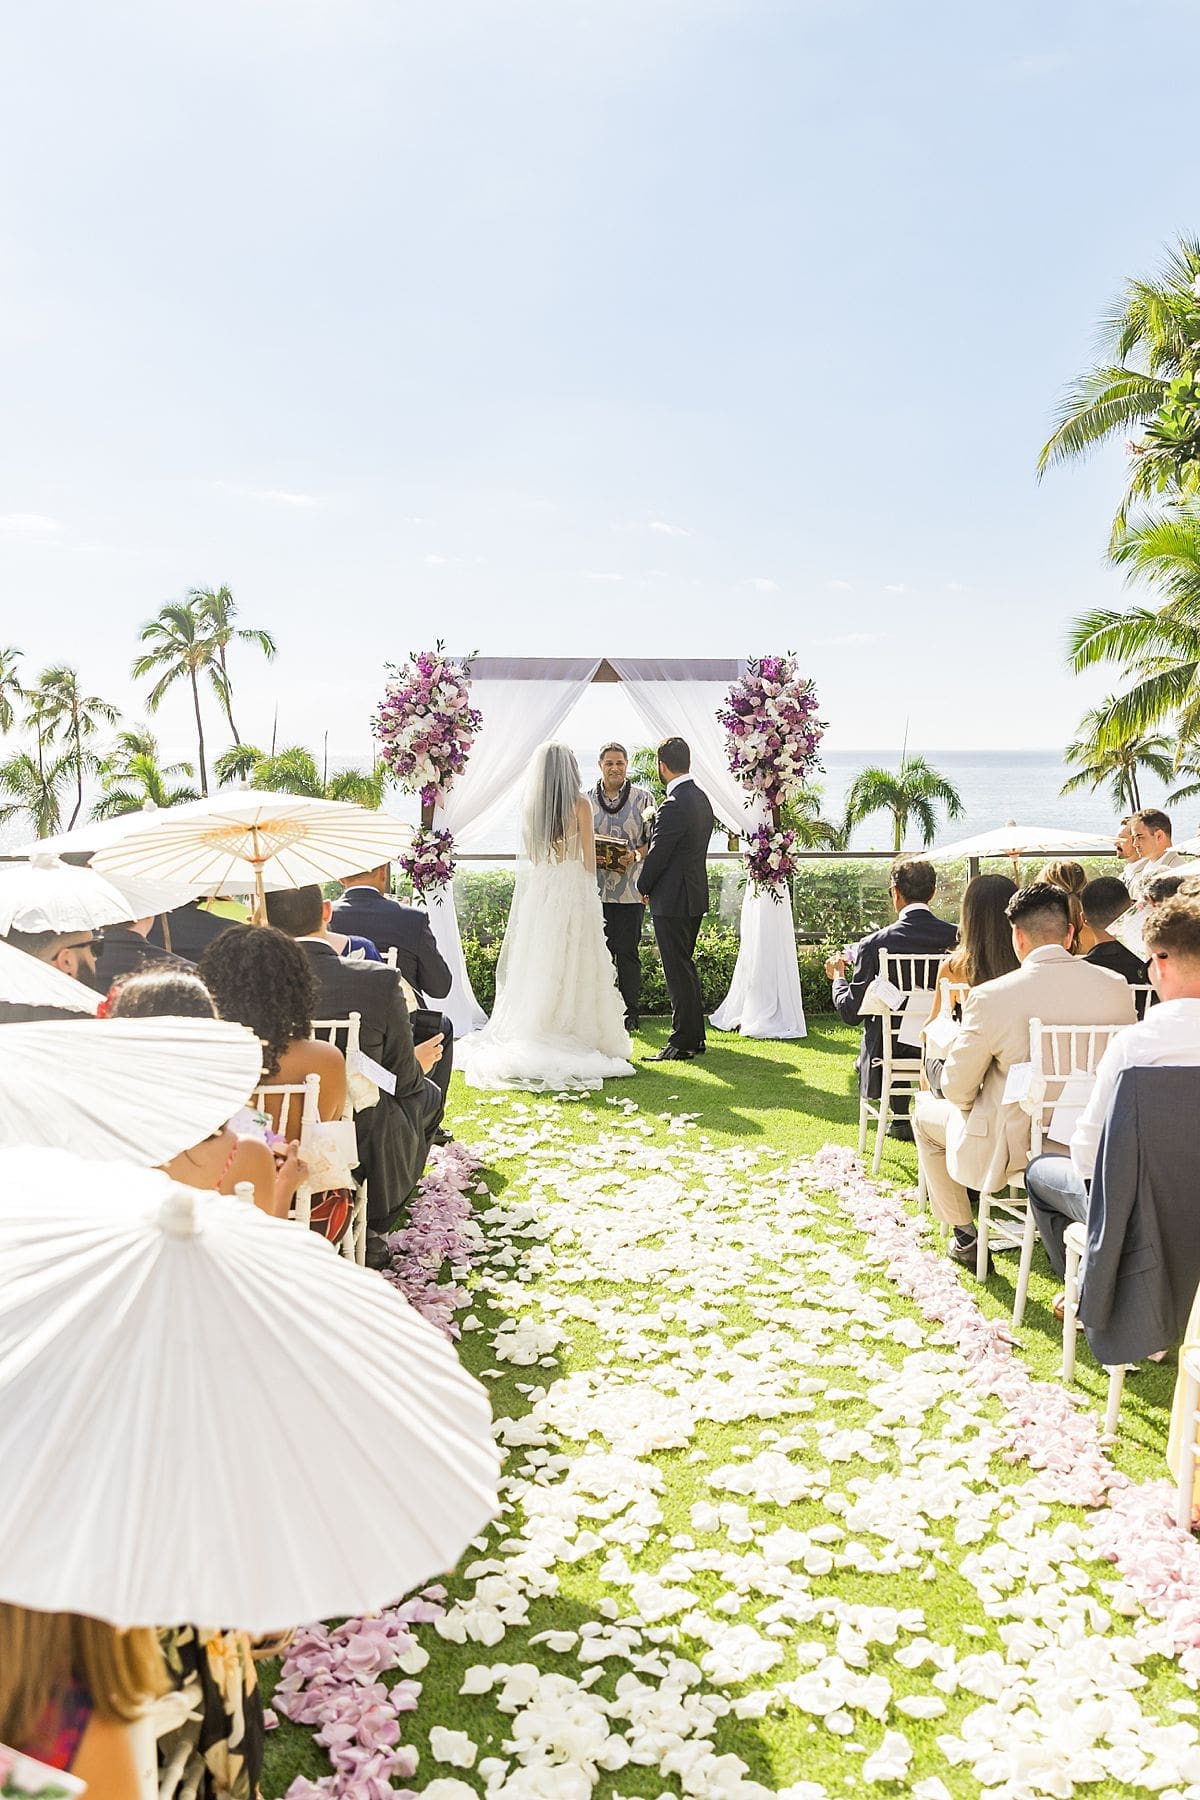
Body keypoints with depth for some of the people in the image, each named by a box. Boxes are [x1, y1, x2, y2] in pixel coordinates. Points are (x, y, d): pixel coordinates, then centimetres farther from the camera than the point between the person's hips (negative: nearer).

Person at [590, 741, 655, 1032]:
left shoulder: (643, 798, 4)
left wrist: (636, 855, -16)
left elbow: (654, 839, 3)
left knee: (627, 952, 1)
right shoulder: (586, 800, 8)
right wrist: (592, 857, -9)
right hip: (595, 888, 2)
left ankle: (630, 1015, 10)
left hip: (630, 890, -2)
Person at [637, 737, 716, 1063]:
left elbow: (657, 855, -16)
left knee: (678, 971, -3)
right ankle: (694, 1036, 25)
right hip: (695, 895, 10)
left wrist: (644, 887, 1)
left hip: (672, 899, -10)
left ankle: (683, 1042, 3)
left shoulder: (673, 806, -21)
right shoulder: (700, 798, 9)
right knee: (685, 967, 18)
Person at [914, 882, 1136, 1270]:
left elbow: (958, 1089, -13)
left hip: (1011, 1150, -5)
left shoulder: (991, 996, -23)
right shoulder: (1117, 987, -10)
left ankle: (965, 1237, 30)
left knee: (925, 1112, 24)